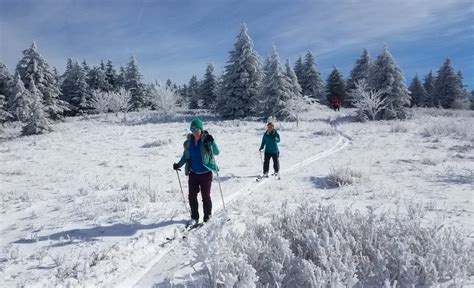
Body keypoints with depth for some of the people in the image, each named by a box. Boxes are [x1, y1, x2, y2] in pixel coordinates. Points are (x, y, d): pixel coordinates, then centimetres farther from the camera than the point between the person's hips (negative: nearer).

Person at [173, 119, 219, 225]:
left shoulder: (206, 140, -11)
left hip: (206, 173, -4)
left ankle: (207, 217, 21)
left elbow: (216, 152, -21)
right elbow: (186, 155, 13)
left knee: (205, 196, 4)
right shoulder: (189, 141, 2)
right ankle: (194, 217, 24)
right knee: (192, 196, 7)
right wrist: (179, 164, 1)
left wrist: (212, 142, -37)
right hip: (193, 173, 4)